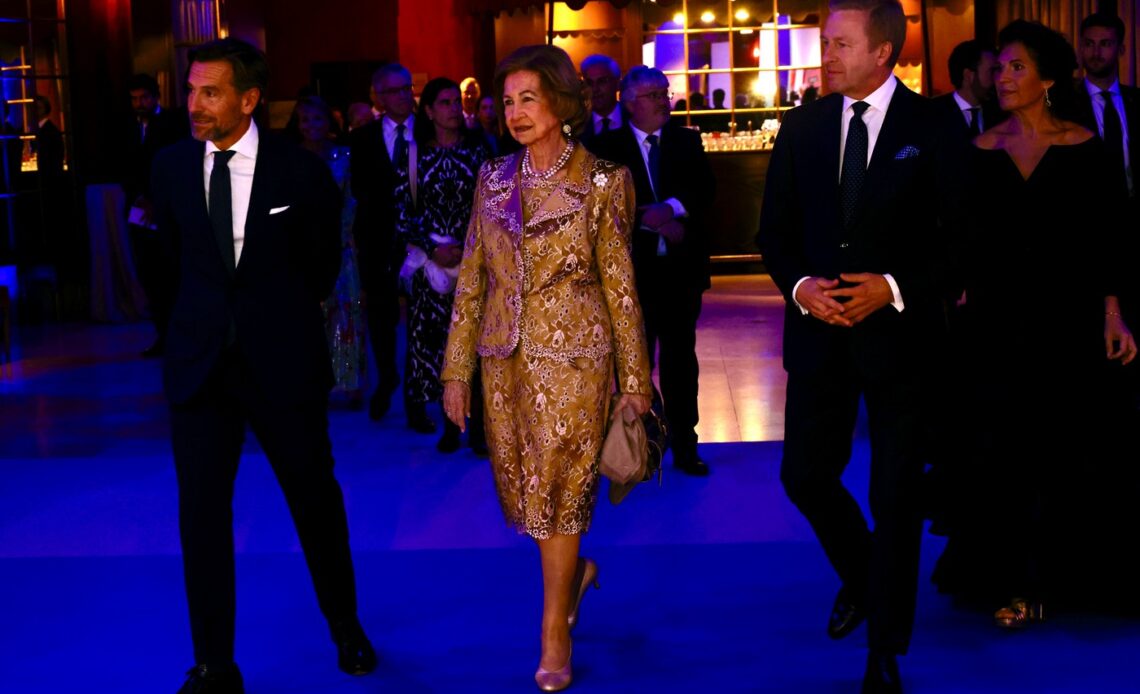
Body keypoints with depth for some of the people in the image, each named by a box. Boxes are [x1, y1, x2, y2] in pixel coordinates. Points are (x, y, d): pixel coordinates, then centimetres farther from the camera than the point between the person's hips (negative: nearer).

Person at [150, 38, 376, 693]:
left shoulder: (301, 171, -8)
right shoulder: (172, 166, 0)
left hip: (283, 359, -2)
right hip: (200, 360, 2)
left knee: (316, 498, 11)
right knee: (202, 511, 2)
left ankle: (346, 627, 33)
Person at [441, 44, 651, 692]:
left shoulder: (602, 182, -5)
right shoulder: (494, 180, 6)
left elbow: (619, 283, -3)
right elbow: (471, 278, 8)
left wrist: (635, 379, -2)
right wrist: (457, 370, 6)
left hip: (573, 355, -4)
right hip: (505, 358, 4)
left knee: (559, 490, -1)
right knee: (523, 487, 12)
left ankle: (555, 638, 13)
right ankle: (575, 569, 42)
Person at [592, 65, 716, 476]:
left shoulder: (687, 142, 8)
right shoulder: (608, 147, 0)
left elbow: (706, 189, -5)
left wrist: (671, 208, -21)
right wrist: (654, 222, -17)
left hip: (681, 267, 2)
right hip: (633, 269, -2)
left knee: (681, 358, 8)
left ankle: (684, 446, 15)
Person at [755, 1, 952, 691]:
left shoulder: (931, 128, -5)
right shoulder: (802, 127, 5)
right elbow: (775, 228, 8)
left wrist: (895, 289, -17)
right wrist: (800, 285, -10)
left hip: (898, 329, -3)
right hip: (819, 327, 3)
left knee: (897, 491, 4)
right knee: (805, 473, 5)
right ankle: (859, 575, 38)